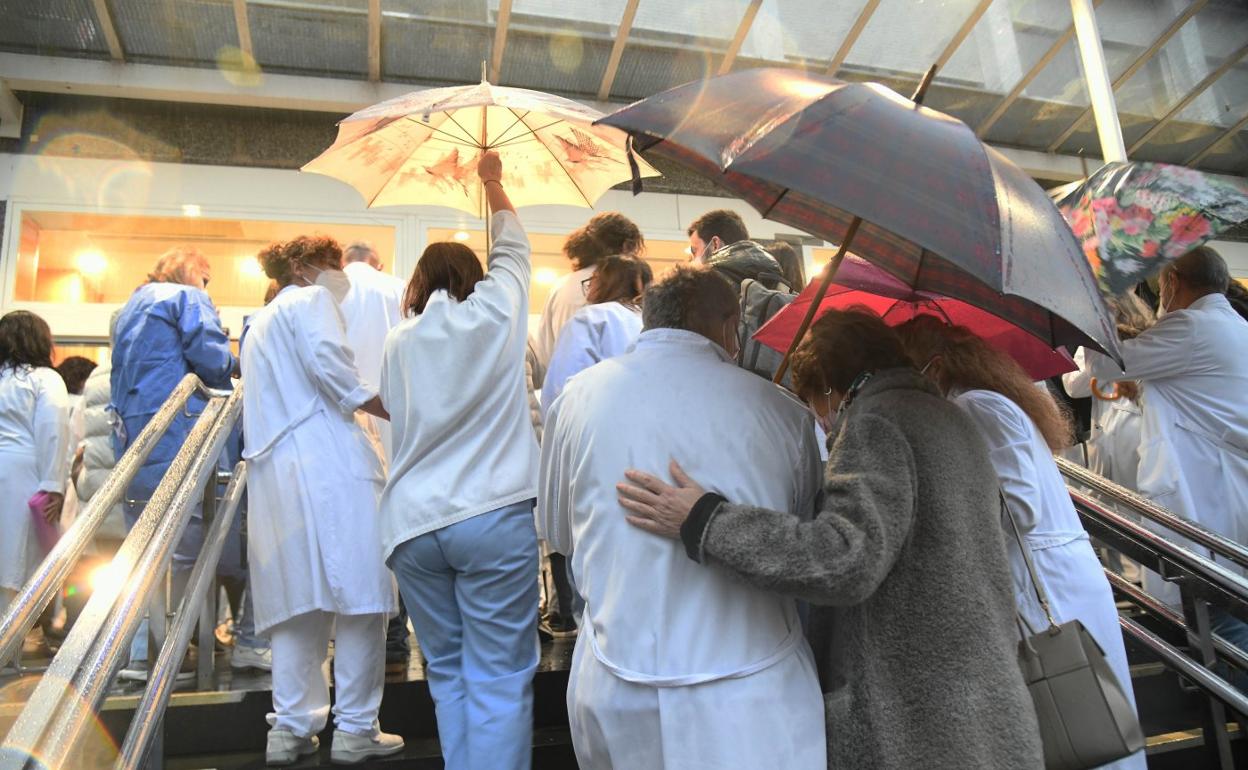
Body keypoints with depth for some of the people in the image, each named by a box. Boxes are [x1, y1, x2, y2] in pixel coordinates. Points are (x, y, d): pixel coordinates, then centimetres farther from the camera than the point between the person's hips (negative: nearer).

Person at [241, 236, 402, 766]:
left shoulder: (259, 322, 31)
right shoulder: (310, 299, 5)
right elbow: (328, 361, -14)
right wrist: (392, 411, -9)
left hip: (272, 471, 9)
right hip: (328, 458, -9)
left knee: (297, 600, 10)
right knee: (359, 588, -4)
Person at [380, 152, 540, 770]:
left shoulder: (399, 341, 9)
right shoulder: (495, 312, 4)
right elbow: (513, 248, 20)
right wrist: (493, 184, 36)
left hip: (412, 521, 4)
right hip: (494, 515, -3)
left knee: (447, 672, 16)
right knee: (498, 679, 1)